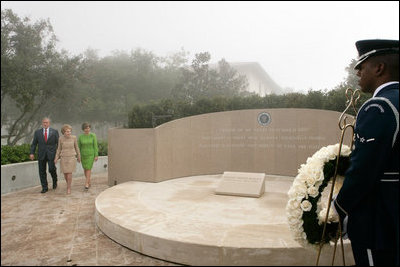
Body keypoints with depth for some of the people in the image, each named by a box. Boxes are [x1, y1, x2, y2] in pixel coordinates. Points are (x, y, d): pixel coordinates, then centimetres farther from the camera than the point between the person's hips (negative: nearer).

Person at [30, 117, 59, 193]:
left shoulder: (54, 132, 3)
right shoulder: (37, 132, 7)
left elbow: (58, 143, 4)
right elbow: (34, 143, 5)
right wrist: (32, 153, -4)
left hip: (51, 154, -2)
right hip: (41, 155, 2)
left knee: (51, 169, -9)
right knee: (42, 171, 3)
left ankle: (54, 181, 22)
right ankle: (44, 187, 13)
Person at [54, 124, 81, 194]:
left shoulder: (74, 137, -7)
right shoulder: (61, 139, -4)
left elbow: (76, 147, 4)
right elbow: (59, 149, 4)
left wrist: (79, 157, 9)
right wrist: (56, 158, -7)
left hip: (72, 157, -2)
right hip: (63, 158, 2)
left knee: (69, 173, -9)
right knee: (65, 173, 9)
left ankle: (68, 188, 3)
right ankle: (69, 184, 36)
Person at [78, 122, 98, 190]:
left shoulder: (93, 135, -10)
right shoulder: (80, 137, -4)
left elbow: (95, 146, -8)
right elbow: (79, 147, 2)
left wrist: (96, 156, -10)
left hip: (91, 154, -3)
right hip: (83, 155, 3)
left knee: (88, 169, -11)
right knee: (85, 169, 11)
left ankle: (86, 184, -10)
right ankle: (89, 182, 27)